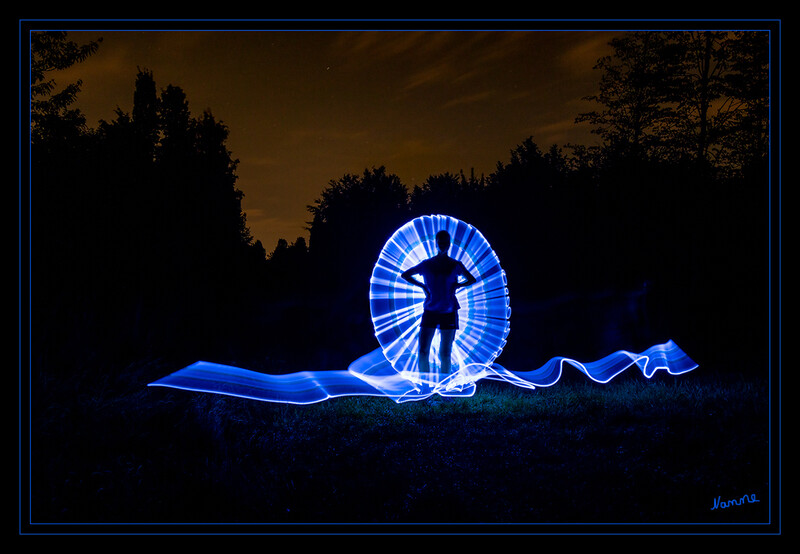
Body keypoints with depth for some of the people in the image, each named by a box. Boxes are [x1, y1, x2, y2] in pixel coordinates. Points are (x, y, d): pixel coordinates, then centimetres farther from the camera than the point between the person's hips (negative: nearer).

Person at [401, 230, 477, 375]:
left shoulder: (455, 265, 4)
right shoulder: (426, 264, 4)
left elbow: (472, 280, 17)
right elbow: (404, 275, 15)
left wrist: (457, 286, 2)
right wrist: (422, 285, 3)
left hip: (449, 313, 0)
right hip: (429, 312, 0)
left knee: (445, 355, 0)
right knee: (423, 353, -8)